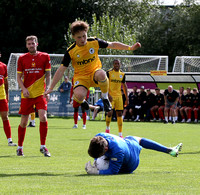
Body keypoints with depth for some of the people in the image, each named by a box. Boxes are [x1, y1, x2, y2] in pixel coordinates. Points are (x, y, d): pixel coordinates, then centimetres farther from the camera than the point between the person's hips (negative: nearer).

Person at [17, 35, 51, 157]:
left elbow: (48, 75, 5)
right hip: (27, 94, 1)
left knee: (43, 117, -17)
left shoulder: (44, 57, 3)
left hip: (40, 93, -1)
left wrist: (47, 89, -8)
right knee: (24, 121, 4)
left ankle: (43, 146, -5)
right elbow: (19, 77, 7)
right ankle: (20, 147, 20)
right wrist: (24, 89, -9)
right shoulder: (22, 58, 5)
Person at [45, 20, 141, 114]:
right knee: (79, 95, -34)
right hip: (81, 77, -1)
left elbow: (112, 45, 5)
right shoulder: (70, 51, -12)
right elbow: (61, 70, -8)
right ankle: (81, 101, 9)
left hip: (94, 73, 1)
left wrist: (130, 48, 1)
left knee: (101, 74, -39)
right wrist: (51, 88, -10)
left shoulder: (94, 42, -8)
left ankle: (105, 98, -10)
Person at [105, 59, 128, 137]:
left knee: (119, 114, 2)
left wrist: (127, 98, 11)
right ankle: (107, 128, 14)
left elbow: (124, 86, 16)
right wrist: (108, 95, -20)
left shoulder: (122, 74, 9)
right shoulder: (109, 72, -4)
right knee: (110, 113, -13)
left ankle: (120, 134, 5)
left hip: (119, 96, 4)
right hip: (110, 96, -4)